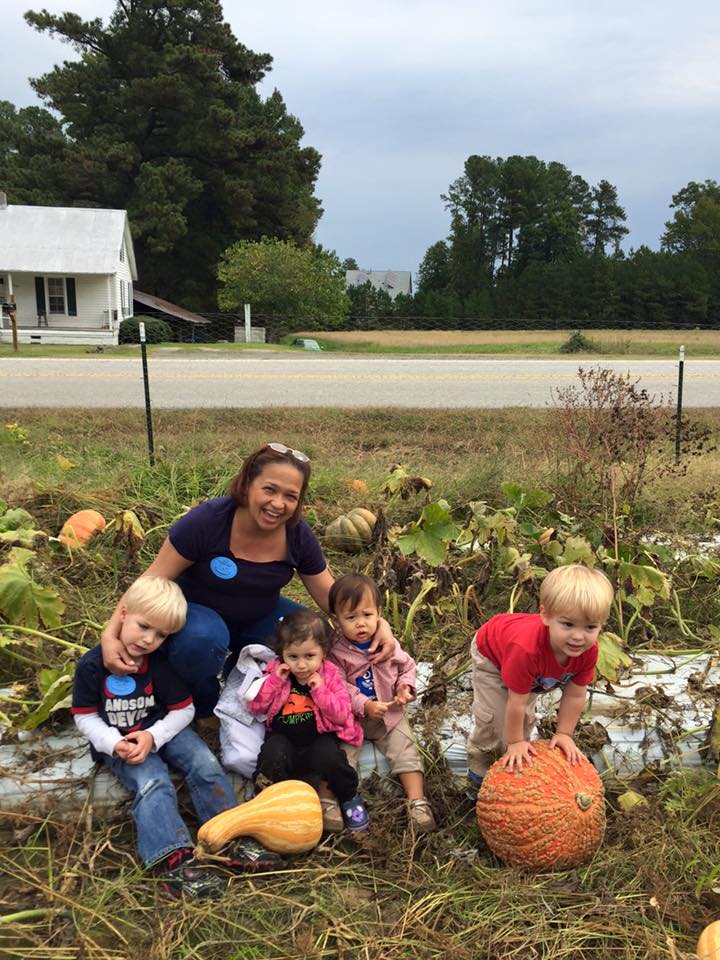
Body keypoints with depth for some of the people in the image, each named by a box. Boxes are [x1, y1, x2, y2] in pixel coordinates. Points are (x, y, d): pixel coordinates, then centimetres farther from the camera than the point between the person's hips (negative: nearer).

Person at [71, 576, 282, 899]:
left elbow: (183, 710, -2)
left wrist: (152, 736, -18)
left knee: (204, 762, -20)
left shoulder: (163, 663, -6)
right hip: (118, 743, -3)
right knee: (152, 782, -30)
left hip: (161, 730, 3)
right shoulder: (91, 665, -13)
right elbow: (85, 717, -6)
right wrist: (115, 744, -22)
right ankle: (173, 860, -41)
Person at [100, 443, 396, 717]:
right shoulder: (207, 521, -27)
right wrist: (111, 633, -34)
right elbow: (152, 581, -21)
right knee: (203, 640, -38)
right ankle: (200, 703, -4)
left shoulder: (298, 536, -14)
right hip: (199, 613, -4)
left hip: (257, 618, 4)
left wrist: (378, 623, -26)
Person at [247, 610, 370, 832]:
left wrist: (320, 690, -23)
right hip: (283, 737, 1)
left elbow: (342, 715, -11)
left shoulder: (330, 675, -5)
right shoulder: (275, 672, -2)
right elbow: (255, 708, -5)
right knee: (272, 753, -30)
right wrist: (274, 681, -17)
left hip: (320, 737, -1)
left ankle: (349, 797, -1)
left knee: (329, 756, -30)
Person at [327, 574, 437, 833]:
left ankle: (417, 800, -3)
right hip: (351, 717, -3)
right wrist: (364, 705, -28)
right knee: (340, 753, -19)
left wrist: (405, 687, -8)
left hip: (389, 712, 3)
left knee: (405, 750, -6)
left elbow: (407, 666, 12)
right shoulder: (336, 652, -15)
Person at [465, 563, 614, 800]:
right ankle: (478, 773, 18)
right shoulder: (527, 648, -51)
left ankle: (514, 762, 40)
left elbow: (574, 696, -18)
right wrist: (516, 742, -24)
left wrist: (563, 734, -13)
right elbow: (516, 703, -37)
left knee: (526, 718, 13)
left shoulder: (588, 651, -35)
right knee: (493, 716, -6)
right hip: (491, 654, -5)